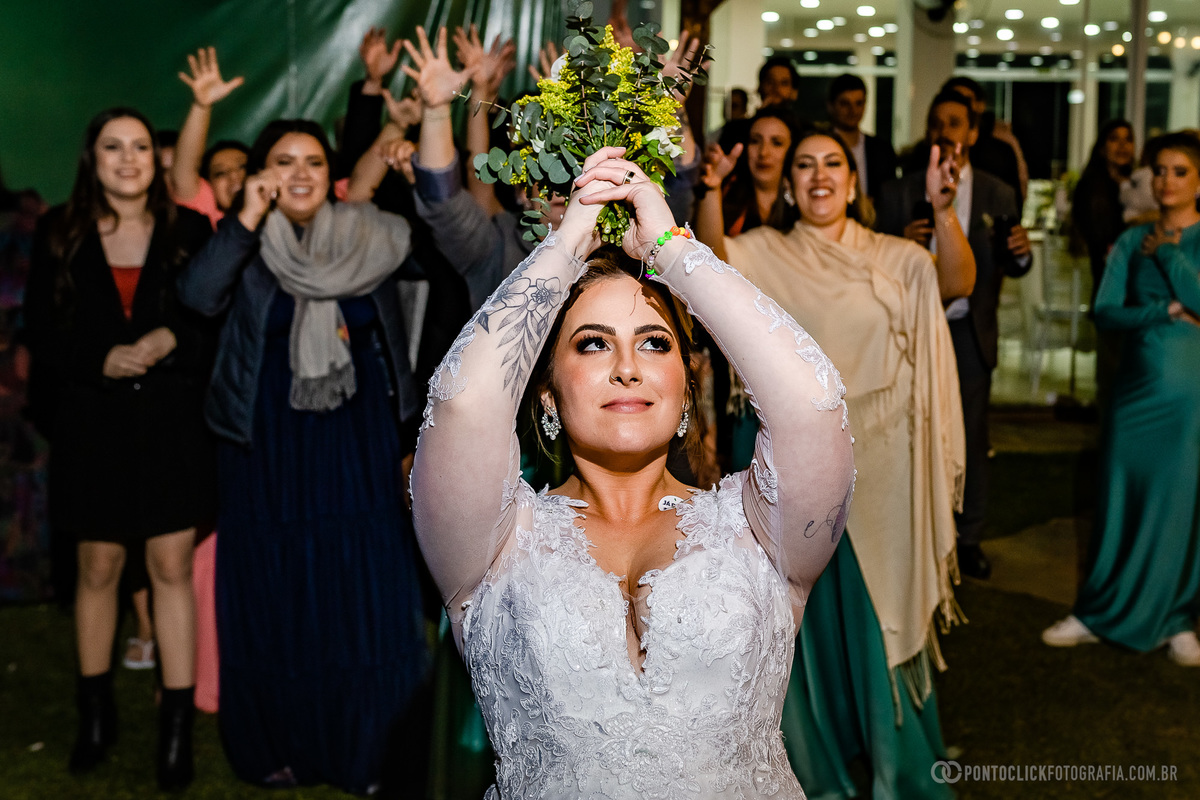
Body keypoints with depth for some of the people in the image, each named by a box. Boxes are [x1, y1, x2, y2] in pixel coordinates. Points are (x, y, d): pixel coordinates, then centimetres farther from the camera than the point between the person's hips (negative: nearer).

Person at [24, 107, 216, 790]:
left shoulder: (189, 230, 2)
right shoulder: (60, 235, 4)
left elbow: (220, 319, 2)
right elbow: (42, 333, 2)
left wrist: (172, 339, -16)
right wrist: (102, 359, -14)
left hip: (173, 418, -1)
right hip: (93, 421, 1)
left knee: (173, 567, 0)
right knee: (99, 566, 9)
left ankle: (178, 727, 9)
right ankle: (96, 714, 26)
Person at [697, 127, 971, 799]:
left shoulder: (892, 256, 3)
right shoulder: (766, 252, 3)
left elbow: (958, 281, -14)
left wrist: (945, 210, -31)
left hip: (878, 454, 0)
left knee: (884, 605, 8)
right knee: (807, 609, 11)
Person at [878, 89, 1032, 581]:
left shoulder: (998, 195, 6)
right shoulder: (900, 193, 4)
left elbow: (1009, 268, 3)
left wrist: (1021, 253, -18)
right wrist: (902, 243, -18)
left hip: (970, 331, 1)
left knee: (971, 435, 5)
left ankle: (969, 538, 16)